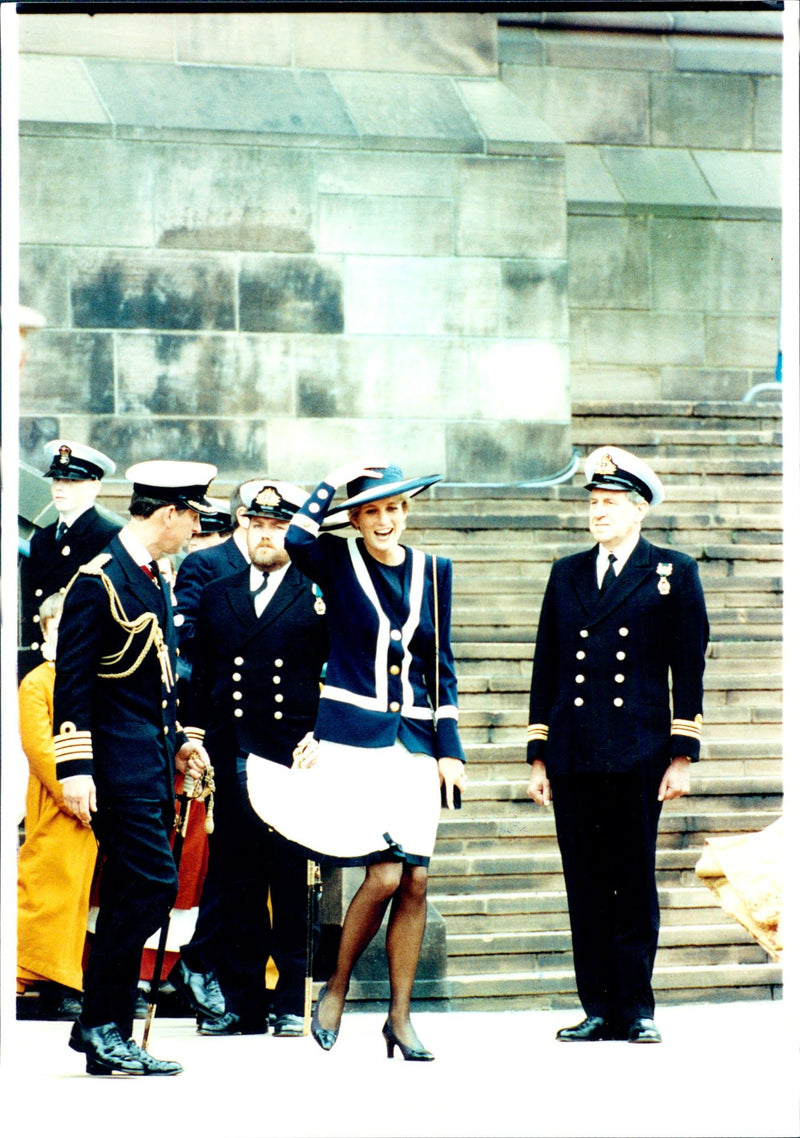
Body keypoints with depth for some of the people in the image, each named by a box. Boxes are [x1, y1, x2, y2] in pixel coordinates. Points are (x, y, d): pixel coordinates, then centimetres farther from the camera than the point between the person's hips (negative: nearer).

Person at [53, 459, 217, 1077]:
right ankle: (100, 1023, -7)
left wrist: (177, 741, 19)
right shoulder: (100, 579, -12)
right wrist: (75, 768, -19)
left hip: (153, 764, 9)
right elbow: (74, 681, -15)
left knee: (132, 897, 8)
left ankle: (111, 1036, 12)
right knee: (152, 884, -14)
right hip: (119, 764, -9)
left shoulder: (153, 579, 16)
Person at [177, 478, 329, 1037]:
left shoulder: (320, 597, 5)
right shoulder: (216, 598, 16)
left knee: (295, 881, -3)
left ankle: (295, 1003, 4)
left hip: (297, 759, -3)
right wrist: (193, 739, 4)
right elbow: (202, 680, 16)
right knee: (235, 879, 3)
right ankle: (242, 1002, 9)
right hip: (232, 759, 3)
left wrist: (322, 735, -9)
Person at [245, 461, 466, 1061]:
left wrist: (449, 748, 7)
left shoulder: (432, 572, 9)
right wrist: (333, 482, -13)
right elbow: (297, 540, -25)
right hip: (354, 734, -4)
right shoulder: (337, 562, -1)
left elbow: (441, 667, 12)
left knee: (415, 879, 1)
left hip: (415, 740, 4)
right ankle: (336, 988, 8)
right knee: (385, 873, -14)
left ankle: (400, 1016, 11)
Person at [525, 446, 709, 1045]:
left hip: (637, 756, -3)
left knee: (635, 882, -1)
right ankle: (600, 1010, 8)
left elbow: (688, 670, 2)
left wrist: (681, 755, -5)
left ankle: (637, 1009, 5)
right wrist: (538, 757, 10)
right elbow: (546, 668, 15)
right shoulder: (567, 574, 15)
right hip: (573, 758, 3)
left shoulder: (673, 573, 5)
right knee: (585, 885, 3)